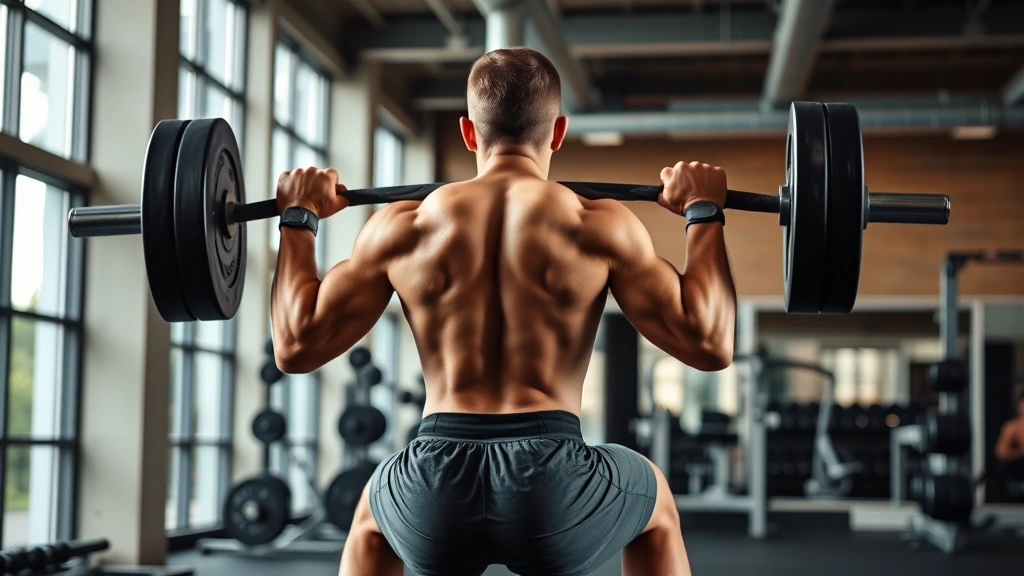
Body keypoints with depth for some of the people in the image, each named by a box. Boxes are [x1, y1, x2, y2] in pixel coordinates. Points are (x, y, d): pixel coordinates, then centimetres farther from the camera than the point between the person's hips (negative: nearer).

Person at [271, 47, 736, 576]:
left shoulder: (402, 227, 7)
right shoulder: (599, 225, 2)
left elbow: (295, 347, 13)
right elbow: (710, 346, 3)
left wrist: (297, 220, 26)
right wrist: (704, 213, 15)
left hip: (434, 505, 2)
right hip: (556, 493, -1)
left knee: (373, 519, 39)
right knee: (655, 504, 34)